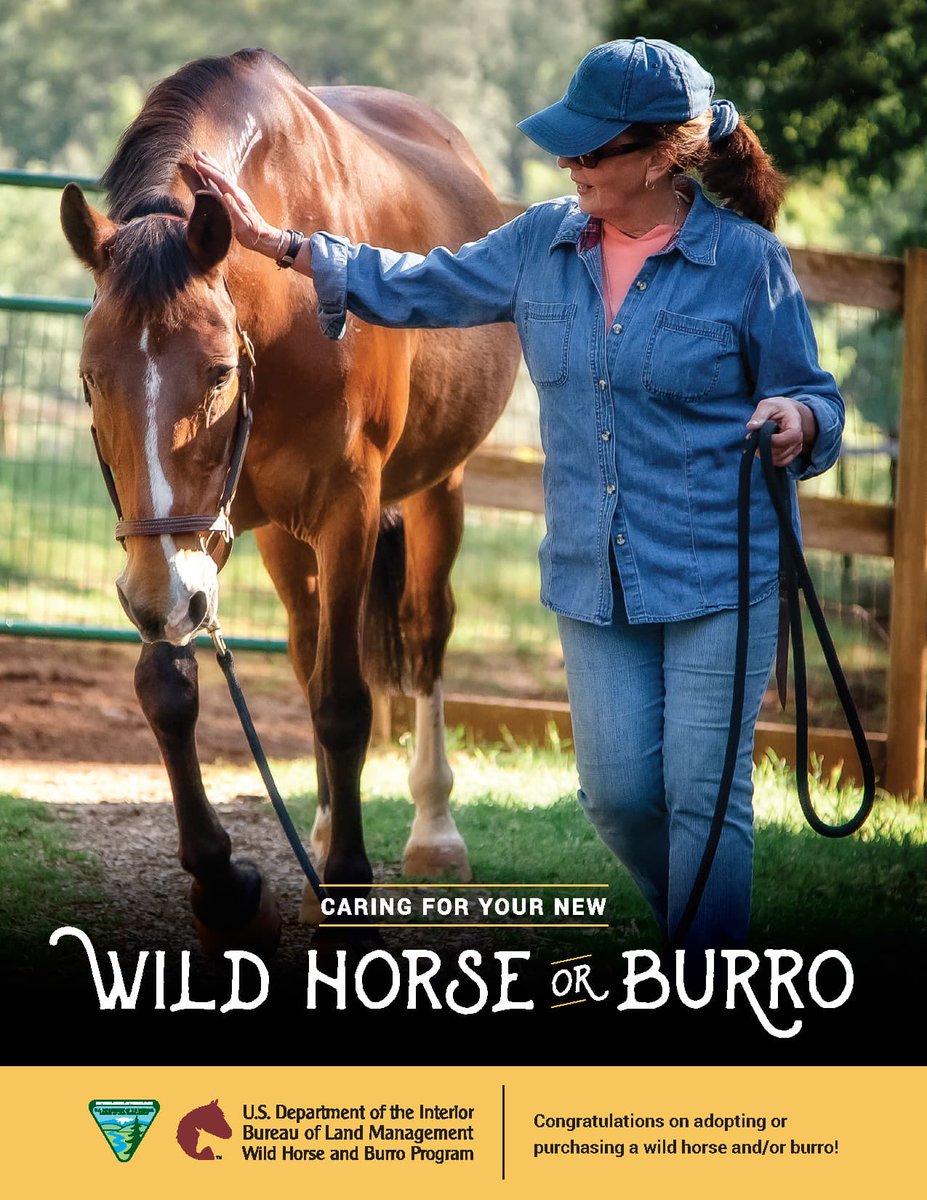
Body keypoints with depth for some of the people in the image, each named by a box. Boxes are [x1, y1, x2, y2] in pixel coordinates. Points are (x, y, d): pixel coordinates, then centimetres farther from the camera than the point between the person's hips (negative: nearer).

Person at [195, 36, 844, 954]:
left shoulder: (746, 259, -8)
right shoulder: (544, 243, 5)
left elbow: (814, 396, -1)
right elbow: (418, 287, 15)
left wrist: (797, 420, -25)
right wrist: (275, 243, 10)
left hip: (720, 575, -5)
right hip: (594, 574, 5)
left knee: (705, 795, -3)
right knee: (617, 791, 5)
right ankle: (685, 922, 31)